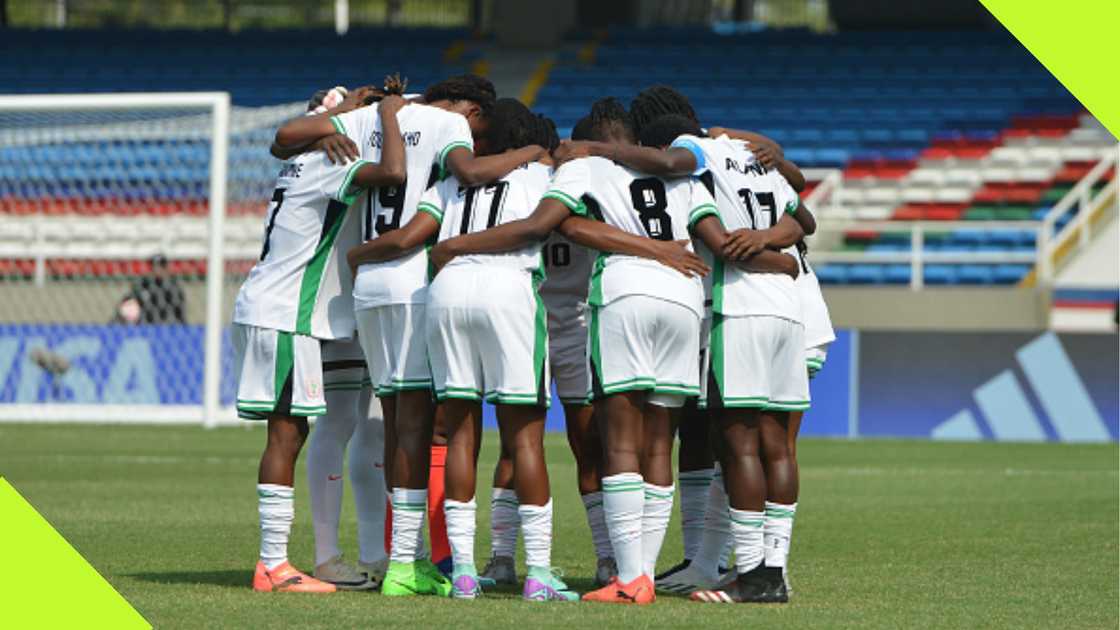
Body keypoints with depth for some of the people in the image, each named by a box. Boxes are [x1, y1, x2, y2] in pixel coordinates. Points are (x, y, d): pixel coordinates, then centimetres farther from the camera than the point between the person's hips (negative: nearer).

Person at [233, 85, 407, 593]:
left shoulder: (305, 165, 14)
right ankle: (275, 566, -10)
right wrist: (389, 113, -14)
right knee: (285, 433, -9)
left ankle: (271, 563, 10)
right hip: (283, 316, -10)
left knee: (289, 433, 10)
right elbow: (393, 172, -30)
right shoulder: (332, 168, -14)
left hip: (265, 308, 10)